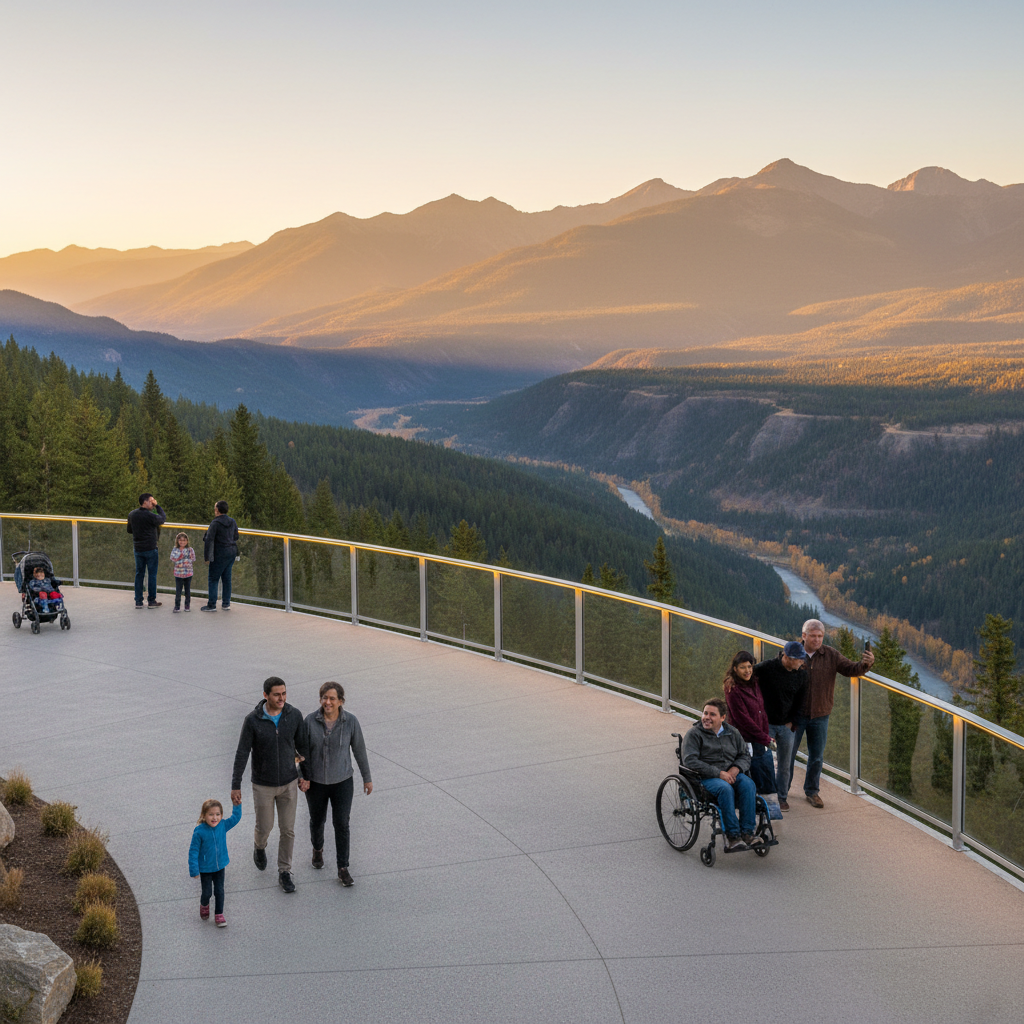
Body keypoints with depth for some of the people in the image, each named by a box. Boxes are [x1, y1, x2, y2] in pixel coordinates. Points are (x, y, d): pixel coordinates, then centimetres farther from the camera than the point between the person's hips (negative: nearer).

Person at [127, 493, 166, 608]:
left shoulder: (132, 514, 3)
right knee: (152, 575, 4)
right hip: (151, 549, -6)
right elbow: (163, 518, 0)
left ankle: (138, 601, 11)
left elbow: (129, 530, 15)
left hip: (137, 549, 6)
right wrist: (157, 506, 3)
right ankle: (152, 601, 9)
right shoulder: (150, 516, -17)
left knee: (139, 574, 11)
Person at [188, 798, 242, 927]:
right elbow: (193, 851, -16)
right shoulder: (199, 832, -22)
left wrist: (237, 805, -12)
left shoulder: (223, 826, -11)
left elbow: (235, 818, 3)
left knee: (219, 892, 9)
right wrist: (194, 870, -15)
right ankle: (204, 906, 43)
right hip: (205, 869, -3)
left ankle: (219, 915, 25)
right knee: (206, 892, 11)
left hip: (220, 867, 3)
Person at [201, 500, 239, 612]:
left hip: (220, 555, -7)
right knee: (227, 578, 14)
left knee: (213, 579, 0)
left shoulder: (215, 523, -14)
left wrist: (206, 557, -11)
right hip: (232, 553, 7)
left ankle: (212, 605, 0)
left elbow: (209, 540, -15)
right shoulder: (233, 522, 7)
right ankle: (226, 603, 17)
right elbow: (236, 537, 17)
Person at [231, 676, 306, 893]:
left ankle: (284, 873, 24)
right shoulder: (252, 720, -22)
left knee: (287, 830, 7)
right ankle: (259, 846, 51)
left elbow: (302, 745, 0)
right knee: (265, 827, 13)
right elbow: (242, 753, -13)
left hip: (288, 782, 2)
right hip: (263, 784, -2)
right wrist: (235, 786, -10)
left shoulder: (294, 715, -14)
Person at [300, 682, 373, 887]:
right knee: (317, 820, 20)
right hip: (316, 782, 1)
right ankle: (317, 849, 51)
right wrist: (304, 777, -7)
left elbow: (359, 750, -5)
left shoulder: (351, 721, -15)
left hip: (342, 781, -1)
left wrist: (367, 778, 2)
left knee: (341, 824, 0)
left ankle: (343, 869, 14)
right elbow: (304, 751, -6)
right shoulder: (310, 721, -15)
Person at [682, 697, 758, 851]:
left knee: (747, 784, -28)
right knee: (725, 788, -36)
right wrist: (719, 773, -17)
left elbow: (745, 756, 17)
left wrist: (735, 769, -7)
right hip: (706, 778, -4)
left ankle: (746, 832, -28)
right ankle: (732, 836, -34)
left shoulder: (732, 732, 15)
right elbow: (690, 761, -12)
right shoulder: (694, 733, -1)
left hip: (731, 774, 5)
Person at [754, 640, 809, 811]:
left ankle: (782, 797, 23)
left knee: (785, 765, 8)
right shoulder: (767, 667, -15)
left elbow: (800, 701, 9)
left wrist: (792, 722, 2)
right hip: (766, 723, -3)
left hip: (786, 726, 3)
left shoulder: (801, 674, -1)